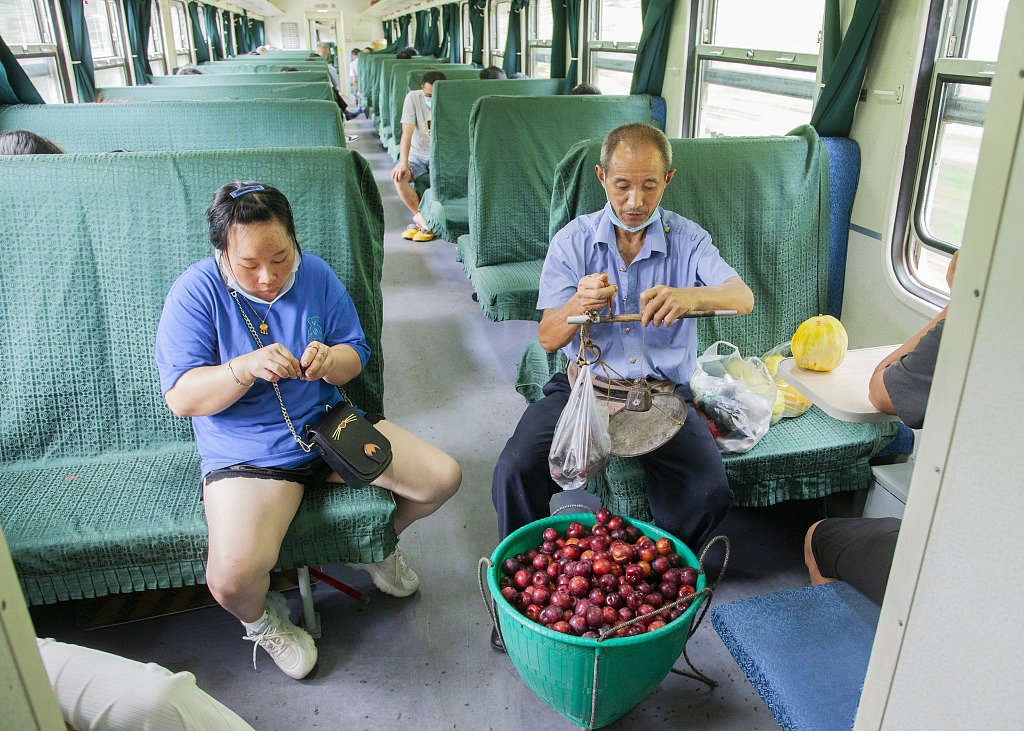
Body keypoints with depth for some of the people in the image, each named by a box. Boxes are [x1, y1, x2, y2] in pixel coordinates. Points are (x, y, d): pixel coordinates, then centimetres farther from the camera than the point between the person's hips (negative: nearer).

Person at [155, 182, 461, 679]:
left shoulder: (315, 275, 0)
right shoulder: (196, 293, -10)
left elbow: (355, 357, 5)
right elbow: (181, 397, -14)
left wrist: (330, 360, -20)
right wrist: (246, 367, -33)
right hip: (246, 450, -4)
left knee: (443, 478, -7)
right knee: (233, 576, -28)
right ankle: (262, 619, 12)